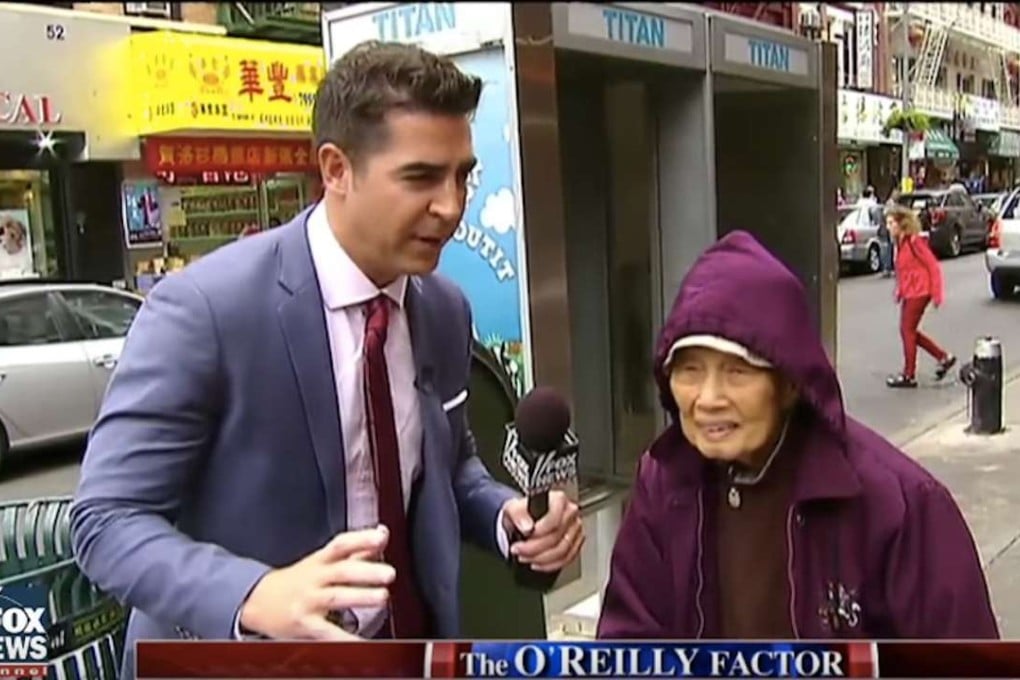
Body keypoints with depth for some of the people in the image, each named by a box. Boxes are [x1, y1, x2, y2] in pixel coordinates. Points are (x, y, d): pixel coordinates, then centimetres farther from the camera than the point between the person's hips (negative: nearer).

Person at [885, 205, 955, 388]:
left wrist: (936, 293, -16)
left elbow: (933, 266, -15)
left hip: (918, 292, -9)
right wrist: (899, 291, 10)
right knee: (908, 331, 12)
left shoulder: (914, 241, -16)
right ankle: (944, 357, 23)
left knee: (907, 330, -3)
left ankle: (909, 376, 7)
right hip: (908, 293, 9)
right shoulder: (900, 242, 9)